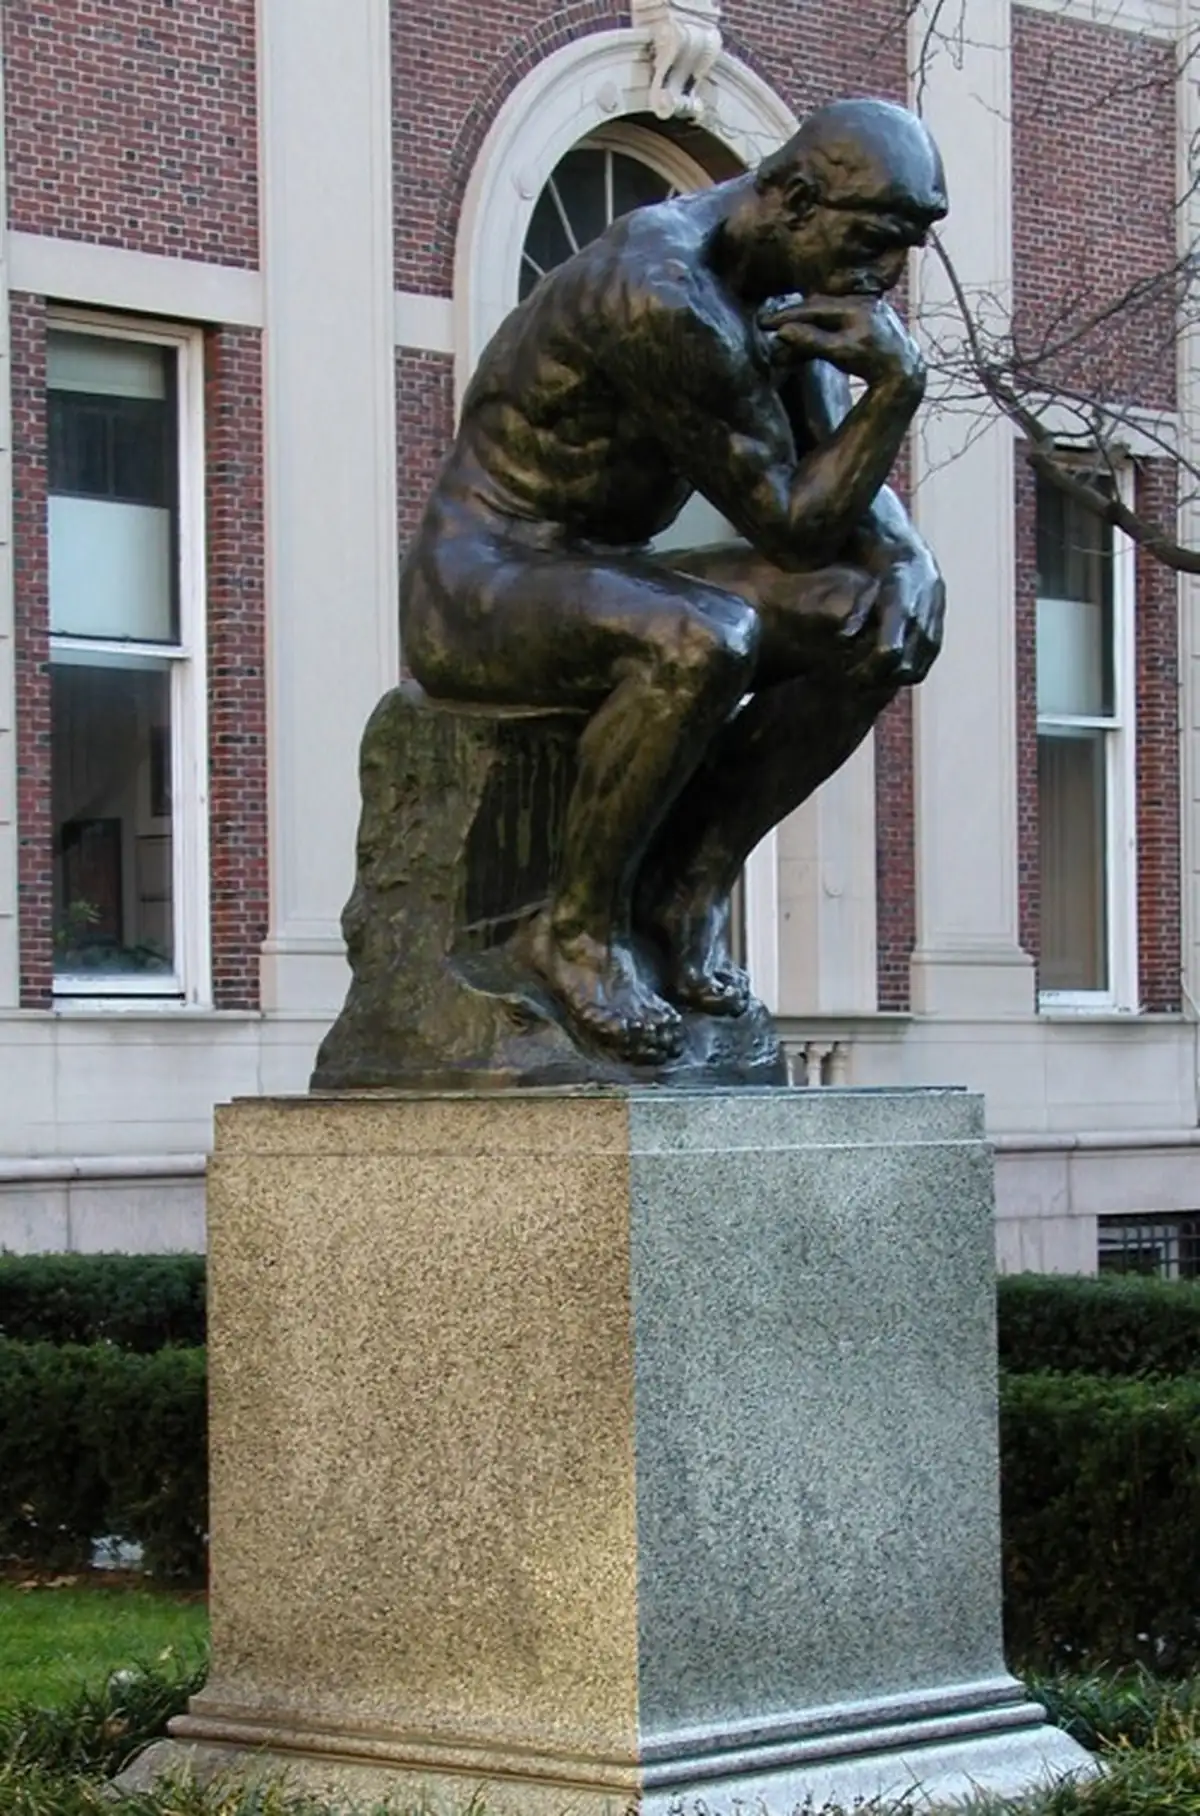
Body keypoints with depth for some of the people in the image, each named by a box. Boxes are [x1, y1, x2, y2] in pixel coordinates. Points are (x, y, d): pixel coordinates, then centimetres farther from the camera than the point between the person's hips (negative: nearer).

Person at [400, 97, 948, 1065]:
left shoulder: (785, 272, 4)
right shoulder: (665, 298, -25)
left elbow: (843, 482, 10)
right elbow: (789, 524, -21)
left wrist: (907, 560, -10)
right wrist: (897, 386, -24)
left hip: (605, 578, 9)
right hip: (479, 585, -9)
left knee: (892, 607, -6)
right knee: (703, 640, -38)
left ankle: (690, 890, -6)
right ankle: (581, 924, -16)